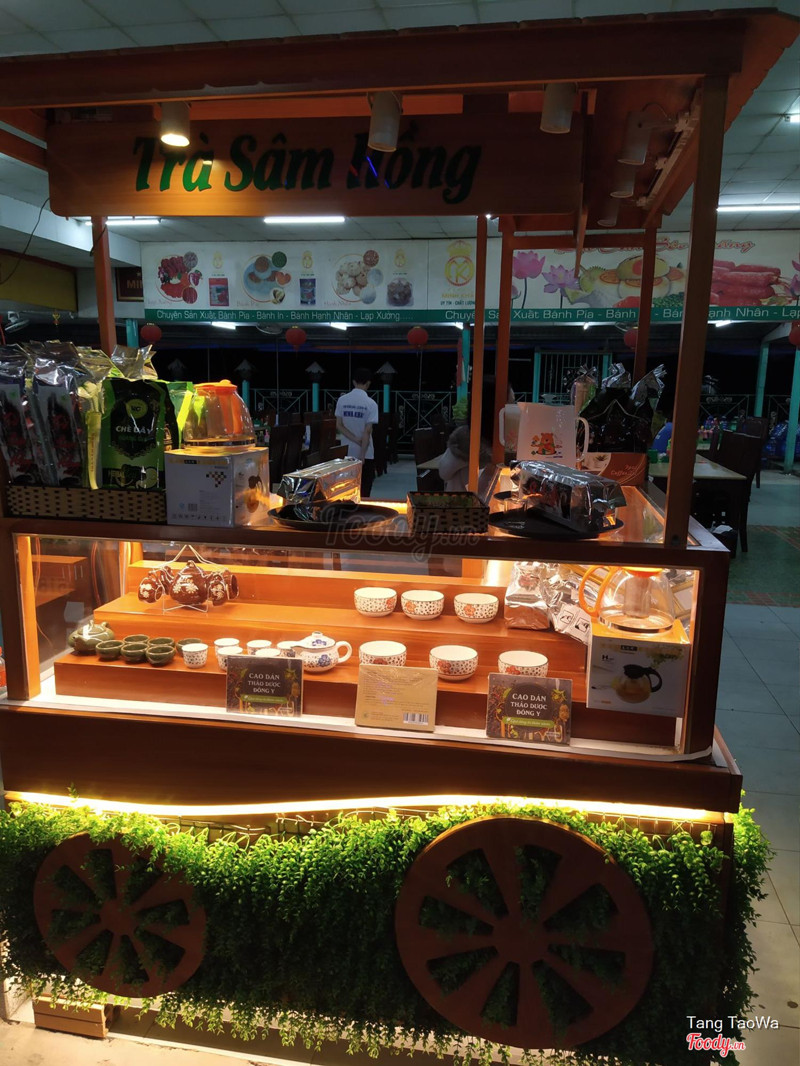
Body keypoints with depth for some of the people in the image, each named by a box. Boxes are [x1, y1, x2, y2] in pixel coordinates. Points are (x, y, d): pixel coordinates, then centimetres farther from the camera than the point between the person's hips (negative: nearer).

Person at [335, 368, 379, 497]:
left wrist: (355, 440, -6)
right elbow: (367, 431, -15)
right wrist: (362, 455, -13)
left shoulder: (342, 400, -1)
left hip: (346, 452, 4)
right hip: (365, 453, -4)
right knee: (364, 488, 4)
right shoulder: (370, 403, -12)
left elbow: (339, 426, -3)